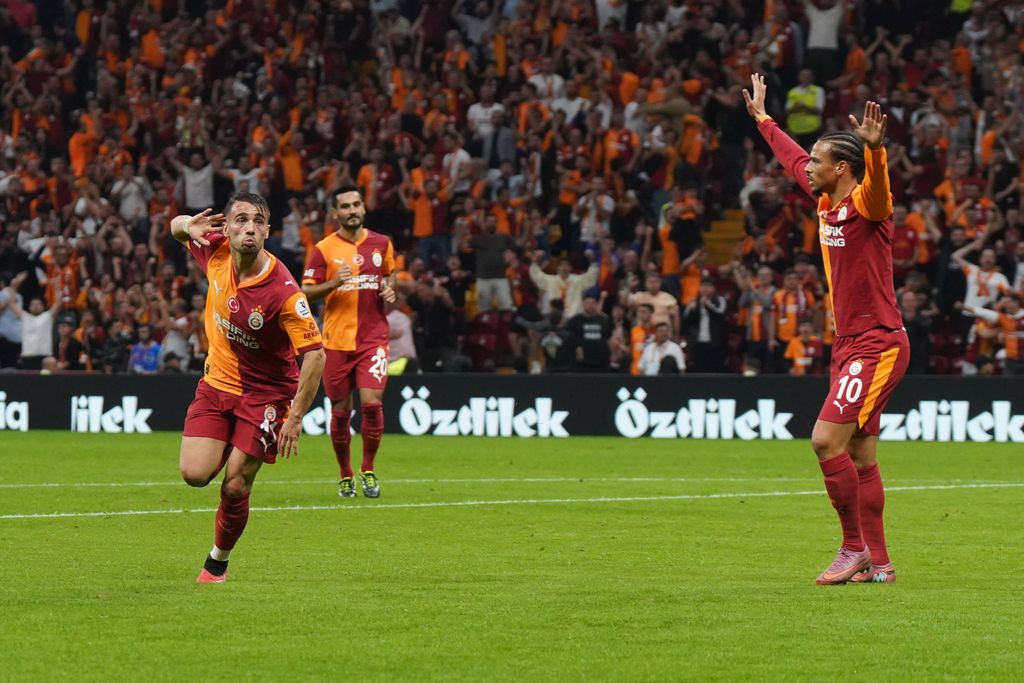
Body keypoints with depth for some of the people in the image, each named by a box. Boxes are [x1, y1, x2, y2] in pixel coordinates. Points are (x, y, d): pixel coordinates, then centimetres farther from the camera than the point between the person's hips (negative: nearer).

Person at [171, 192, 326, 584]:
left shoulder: (282, 290, -27)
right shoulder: (215, 252, -12)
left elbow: (314, 354, -23)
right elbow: (178, 227, 10)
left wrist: (295, 418, -26)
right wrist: (188, 225, -17)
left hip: (266, 391, -4)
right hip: (217, 380, 4)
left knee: (235, 488, -6)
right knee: (195, 474, -12)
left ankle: (218, 562, 20)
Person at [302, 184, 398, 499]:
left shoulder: (381, 244, 6)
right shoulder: (324, 249, -2)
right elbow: (306, 292, -3)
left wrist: (389, 290, 3)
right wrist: (334, 283, -20)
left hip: (373, 337, 1)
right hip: (337, 340, -1)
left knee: (372, 401, -14)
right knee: (340, 410, 4)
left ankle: (368, 470, 5)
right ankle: (345, 475, 22)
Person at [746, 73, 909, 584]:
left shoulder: (865, 205, -13)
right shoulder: (826, 203, 12)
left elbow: (877, 181, -37)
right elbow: (793, 160, 30)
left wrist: (874, 148, -57)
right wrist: (763, 118, 41)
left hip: (877, 345, -9)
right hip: (849, 346, 9)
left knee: (827, 440, -16)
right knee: (859, 456, 8)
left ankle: (854, 548, -7)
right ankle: (877, 562, 12)